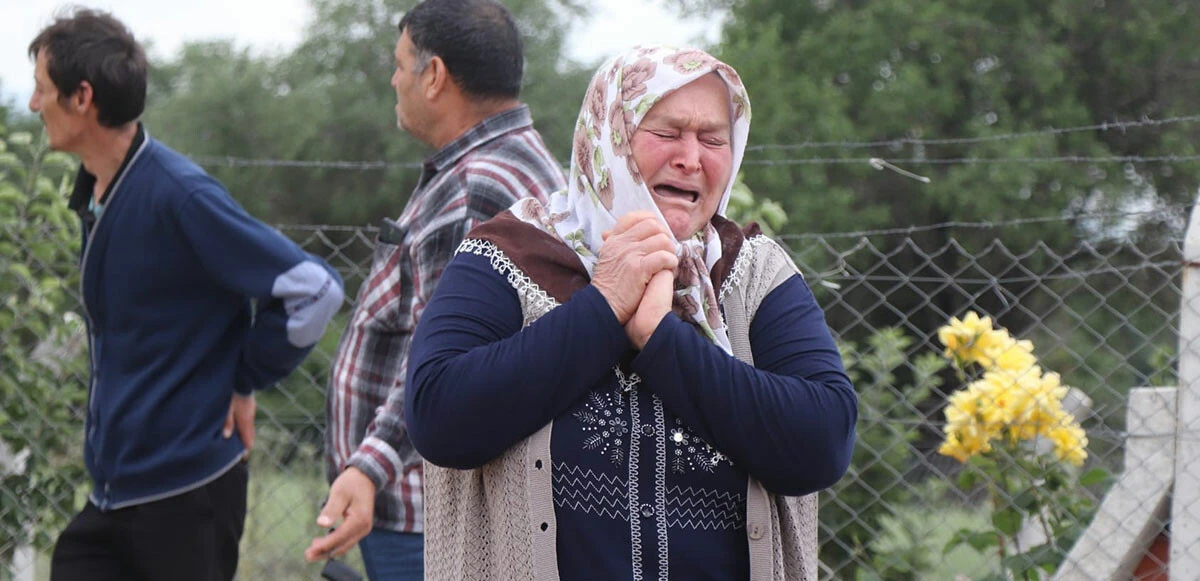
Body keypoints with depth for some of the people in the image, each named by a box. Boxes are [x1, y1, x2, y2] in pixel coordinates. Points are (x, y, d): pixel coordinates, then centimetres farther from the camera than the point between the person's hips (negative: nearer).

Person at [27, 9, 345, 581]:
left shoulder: (179, 196, -19)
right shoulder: (96, 195, 8)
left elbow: (314, 289, -21)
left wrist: (243, 382, -11)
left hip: (186, 491, -8)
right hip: (110, 490, 8)